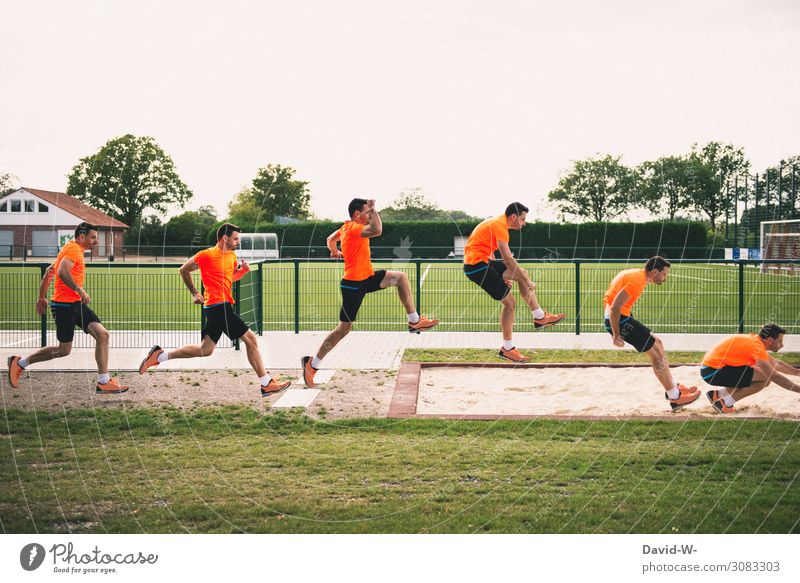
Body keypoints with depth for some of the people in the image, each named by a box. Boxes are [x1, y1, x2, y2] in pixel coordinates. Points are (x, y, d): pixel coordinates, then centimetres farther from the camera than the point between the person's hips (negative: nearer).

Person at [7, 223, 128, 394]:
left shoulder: (74, 250, 21)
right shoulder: (73, 249, -10)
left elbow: (49, 271, 27)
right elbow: (62, 271, -28)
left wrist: (42, 297, 29)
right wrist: (80, 290, -26)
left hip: (76, 304, 10)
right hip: (64, 305, -10)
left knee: (102, 335, -6)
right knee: (64, 350, -4)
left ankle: (103, 382, -6)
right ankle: (19, 363, 13)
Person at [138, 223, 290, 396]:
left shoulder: (231, 255, 15)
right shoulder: (207, 255, -9)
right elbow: (184, 270, 3)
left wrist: (243, 270, 8)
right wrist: (195, 292, 1)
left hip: (223, 307, 10)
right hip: (219, 306, -10)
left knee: (206, 350, 12)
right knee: (250, 339, -8)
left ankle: (159, 355, 17)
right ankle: (267, 384, -3)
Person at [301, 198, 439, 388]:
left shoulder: (347, 227, 11)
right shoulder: (353, 228, -19)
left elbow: (331, 239, 29)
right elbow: (377, 230, -37)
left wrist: (335, 251, 48)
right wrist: (373, 209, -23)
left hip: (367, 278, 10)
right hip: (353, 284, -10)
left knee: (401, 277, 4)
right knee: (344, 328, -4)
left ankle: (414, 321, 6)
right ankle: (312, 363, 5)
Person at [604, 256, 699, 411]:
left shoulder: (634, 275, 14)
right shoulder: (638, 280, -18)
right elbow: (615, 307, -25)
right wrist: (616, 335, -19)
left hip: (622, 318, 10)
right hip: (621, 319, -10)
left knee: (657, 343, 19)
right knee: (656, 353, -4)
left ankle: (673, 386, 28)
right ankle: (675, 398, 4)